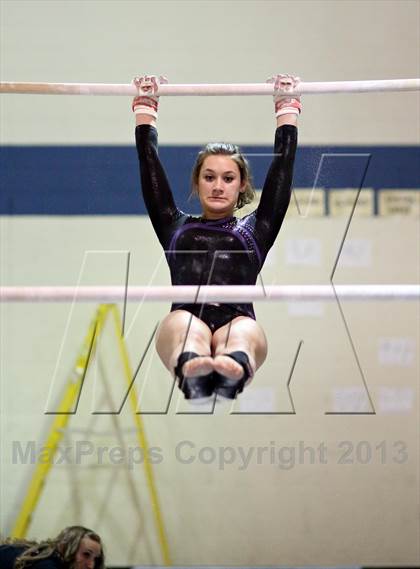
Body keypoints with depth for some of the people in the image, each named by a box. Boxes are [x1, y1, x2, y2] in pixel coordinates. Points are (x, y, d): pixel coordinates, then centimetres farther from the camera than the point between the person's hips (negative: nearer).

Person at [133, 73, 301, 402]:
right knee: (186, 327, -38)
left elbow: (283, 163, 28)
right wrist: (145, 105, 32)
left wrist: (287, 106, 31)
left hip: (237, 318, 0)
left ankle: (233, 371, -73)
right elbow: (149, 162, 30)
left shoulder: (254, 230, 30)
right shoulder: (176, 227, 32)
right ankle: (191, 372, -72)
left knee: (242, 333, -38)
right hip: (187, 318, 0)